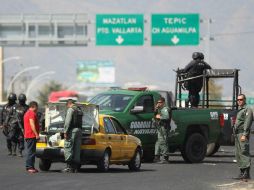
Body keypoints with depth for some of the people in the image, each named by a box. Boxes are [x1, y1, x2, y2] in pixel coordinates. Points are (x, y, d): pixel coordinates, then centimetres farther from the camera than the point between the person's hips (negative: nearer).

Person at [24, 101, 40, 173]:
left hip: (27, 135, 10)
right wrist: (36, 134, -23)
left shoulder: (27, 113, 21)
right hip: (32, 135, -10)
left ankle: (30, 167, 16)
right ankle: (29, 167, -13)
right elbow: (32, 124, -20)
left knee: (30, 151, 13)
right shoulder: (32, 113, -12)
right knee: (31, 152, -11)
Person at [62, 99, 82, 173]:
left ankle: (69, 166, -17)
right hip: (79, 130, 8)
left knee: (68, 148, -9)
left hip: (72, 130, -8)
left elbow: (68, 121, -15)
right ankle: (75, 167, 7)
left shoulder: (70, 109, -6)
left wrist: (65, 131, -16)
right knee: (77, 149, 7)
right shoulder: (79, 110, 20)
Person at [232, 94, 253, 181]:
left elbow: (247, 123, -16)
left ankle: (246, 173, -18)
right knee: (238, 154, 9)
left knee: (244, 153, -14)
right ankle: (242, 173, 13)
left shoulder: (247, 110, -6)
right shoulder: (239, 110, 23)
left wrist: (244, 135, -24)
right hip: (237, 134, 10)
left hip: (243, 134, -10)